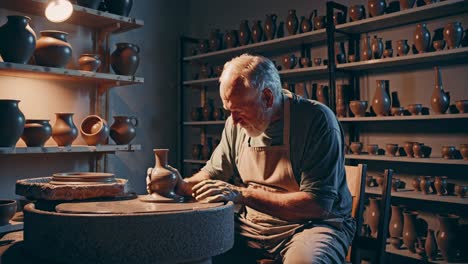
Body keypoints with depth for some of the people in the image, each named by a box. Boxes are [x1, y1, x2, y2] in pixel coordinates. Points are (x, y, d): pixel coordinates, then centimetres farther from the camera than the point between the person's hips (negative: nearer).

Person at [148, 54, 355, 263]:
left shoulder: (317, 119, -17)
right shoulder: (238, 122, 0)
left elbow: (318, 204, -22)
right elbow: (215, 171, 15)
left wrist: (243, 195, -25)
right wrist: (185, 185, -7)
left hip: (312, 223, -3)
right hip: (252, 225, 4)